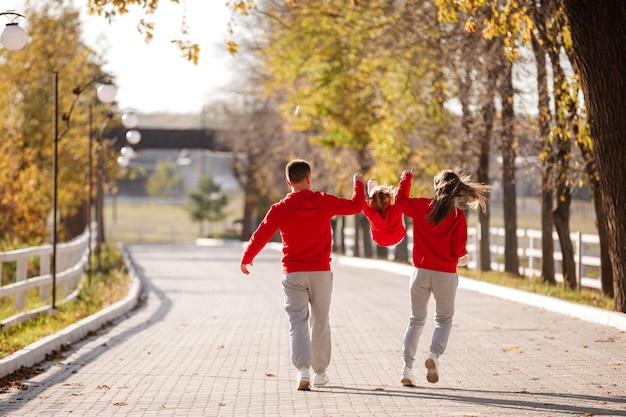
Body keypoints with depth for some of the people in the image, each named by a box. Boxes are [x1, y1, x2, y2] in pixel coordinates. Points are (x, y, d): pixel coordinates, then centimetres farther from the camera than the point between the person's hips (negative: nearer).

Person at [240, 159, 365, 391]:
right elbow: (356, 206, 10)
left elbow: (260, 236, 0)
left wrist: (246, 259, 18)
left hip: (293, 274, -1)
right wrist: (358, 184, 30)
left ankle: (302, 369, -20)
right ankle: (320, 372, 21)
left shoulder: (280, 209, -6)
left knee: (298, 322, -1)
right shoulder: (325, 202, -3)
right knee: (320, 322, 14)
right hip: (321, 272, 1)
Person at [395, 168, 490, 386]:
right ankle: (435, 354, -15)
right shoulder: (457, 215, -9)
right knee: (444, 319, 13)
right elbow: (458, 248, -10)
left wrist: (406, 178, 34)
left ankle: (407, 368, 4)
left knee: (416, 319, 14)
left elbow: (400, 201, 20)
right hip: (445, 274, -2)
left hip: (421, 271, 2)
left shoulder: (420, 206, -1)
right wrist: (462, 257, 13)